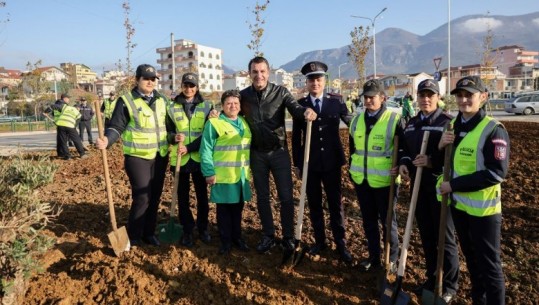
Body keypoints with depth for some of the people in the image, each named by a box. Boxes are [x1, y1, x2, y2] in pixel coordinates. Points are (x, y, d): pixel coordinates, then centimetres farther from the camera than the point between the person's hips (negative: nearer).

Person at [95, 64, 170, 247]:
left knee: (155, 196, 12)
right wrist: (107, 140, -30)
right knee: (142, 197, -6)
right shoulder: (126, 101, -7)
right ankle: (133, 237, 12)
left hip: (160, 156, 6)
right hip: (137, 157, -5)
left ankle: (149, 233, 27)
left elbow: (168, 124, 18)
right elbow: (116, 127, -12)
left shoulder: (161, 100, 10)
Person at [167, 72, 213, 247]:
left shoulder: (207, 106, 1)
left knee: (202, 195, 8)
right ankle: (187, 230, 22)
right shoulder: (173, 107, 3)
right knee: (183, 196, 8)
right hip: (180, 159, 1)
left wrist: (189, 147, -15)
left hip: (199, 158, 0)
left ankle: (203, 228, 25)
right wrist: (173, 137, -16)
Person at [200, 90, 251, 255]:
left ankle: (237, 237, 28)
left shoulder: (244, 123, 12)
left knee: (238, 207, 14)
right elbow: (206, 150, -10)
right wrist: (209, 172, -14)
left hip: (242, 175, 5)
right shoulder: (214, 123, -8)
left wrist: (248, 168, 16)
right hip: (223, 175, -5)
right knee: (224, 209, 6)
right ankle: (226, 240, 19)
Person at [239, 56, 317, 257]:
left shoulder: (280, 92, -7)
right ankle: (268, 236, 28)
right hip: (257, 154, 3)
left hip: (279, 152, -2)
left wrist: (306, 111, -43)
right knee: (262, 197, 13)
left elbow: (295, 109, -19)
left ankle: (288, 239, 15)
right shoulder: (243, 95, 1)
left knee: (286, 197, 1)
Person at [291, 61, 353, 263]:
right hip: (309, 163, 1)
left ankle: (340, 243, 18)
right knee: (314, 204, 10)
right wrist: (296, 163, 2)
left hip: (331, 162, 0)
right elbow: (296, 137, 3)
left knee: (335, 204, 6)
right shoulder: (300, 105, 2)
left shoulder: (336, 103, 2)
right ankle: (319, 241, 25)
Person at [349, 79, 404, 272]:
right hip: (361, 180, 5)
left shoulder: (394, 119, -9)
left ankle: (392, 259, 25)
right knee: (368, 221, 14)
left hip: (384, 180, -5)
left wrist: (400, 167, -16)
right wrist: (353, 169, 14)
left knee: (387, 221, 9)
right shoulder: (357, 120, 7)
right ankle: (374, 257, 30)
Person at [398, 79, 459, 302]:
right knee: (426, 235, 16)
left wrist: (433, 162, -25)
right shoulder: (411, 123, 11)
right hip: (418, 185, 6)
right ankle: (432, 279, 32)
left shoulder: (447, 122, -9)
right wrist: (403, 162, 0)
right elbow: (403, 147, 19)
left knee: (445, 237, 4)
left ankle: (449, 286, 21)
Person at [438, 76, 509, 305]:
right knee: (471, 258, 21)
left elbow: (496, 173, -22)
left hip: (483, 208, -7)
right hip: (458, 204, 7)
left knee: (489, 264, 6)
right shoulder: (452, 125, 5)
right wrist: (440, 147, -10)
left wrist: (454, 185, -21)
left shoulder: (493, 130, -16)